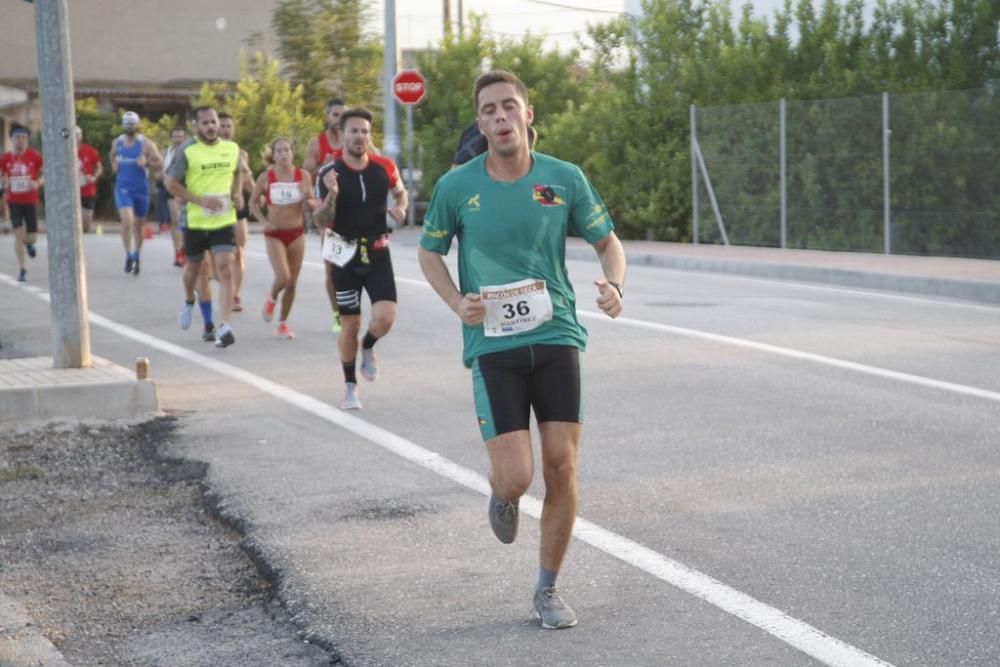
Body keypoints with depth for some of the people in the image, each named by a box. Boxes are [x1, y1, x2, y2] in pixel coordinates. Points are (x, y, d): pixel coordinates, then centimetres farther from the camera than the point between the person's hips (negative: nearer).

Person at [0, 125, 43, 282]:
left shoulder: (34, 156, -6)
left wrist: (38, 183, -16)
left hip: (31, 201, 0)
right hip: (13, 201, 0)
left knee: (30, 237, 3)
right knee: (18, 234, -8)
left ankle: (28, 242, 42)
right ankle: (22, 269, 1)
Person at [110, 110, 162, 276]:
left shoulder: (146, 143, -5)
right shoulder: (117, 143, 5)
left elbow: (159, 162, -4)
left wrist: (146, 162, -21)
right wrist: (114, 165, 4)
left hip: (141, 188, 0)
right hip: (123, 187, 0)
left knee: (138, 225, 10)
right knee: (127, 221, -19)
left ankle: (136, 258, 26)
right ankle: (128, 256, -7)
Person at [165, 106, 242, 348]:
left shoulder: (232, 149, 3)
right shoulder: (187, 151, -8)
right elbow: (171, 183, -8)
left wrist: (237, 194, 2)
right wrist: (200, 200, -17)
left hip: (224, 221, 1)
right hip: (196, 221, -1)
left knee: (225, 270, -13)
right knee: (193, 267, 18)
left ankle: (225, 326, -17)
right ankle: (189, 302, 50)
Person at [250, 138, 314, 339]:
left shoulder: (303, 175, -4)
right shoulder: (266, 177, -7)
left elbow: (311, 205, 2)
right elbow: (253, 202, 5)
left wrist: (306, 198, -20)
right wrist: (264, 221, -9)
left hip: (297, 233, 2)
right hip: (275, 234, -2)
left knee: (292, 282, 6)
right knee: (283, 277, -17)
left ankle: (283, 323, 22)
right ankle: (271, 299, 17)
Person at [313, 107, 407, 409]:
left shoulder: (385, 167, -3)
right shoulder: (329, 174, -10)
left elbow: (400, 192, 17)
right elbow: (321, 221, -9)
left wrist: (400, 209, -5)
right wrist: (331, 195, -27)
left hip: (378, 253, 1)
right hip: (346, 256, -1)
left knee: (385, 317, -14)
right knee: (350, 323, 3)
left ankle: (368, 347, 21)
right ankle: (350, 386, 20)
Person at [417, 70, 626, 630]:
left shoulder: (564, 179, 0)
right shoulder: (457, 186, -2)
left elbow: (608, 242, 10)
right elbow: (429, 252, 12)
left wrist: (614, 285, -12)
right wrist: (457, 302, -6)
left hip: (557, 337, 1)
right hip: (492, 344, -1)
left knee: (562, 466, -2)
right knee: (516, 477, -11)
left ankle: (549, 590, 17)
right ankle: (503, 498, 30)